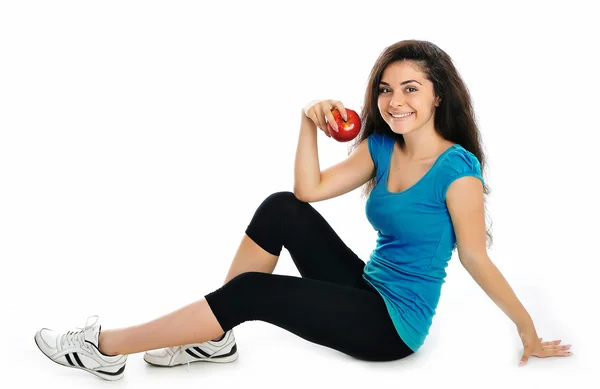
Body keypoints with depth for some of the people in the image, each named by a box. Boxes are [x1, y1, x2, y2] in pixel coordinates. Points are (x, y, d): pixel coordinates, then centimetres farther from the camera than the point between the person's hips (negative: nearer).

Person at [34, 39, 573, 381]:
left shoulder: (457, 170, -17)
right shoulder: (381, 146, 4)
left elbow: (477, 260, -10)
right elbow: (310, 190, -1)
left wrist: (530, 334, -6)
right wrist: (310, 126, -11)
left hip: (395, 325, -7)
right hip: (367, 290, 7)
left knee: (251, 291, -17)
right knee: (282, 210, -6)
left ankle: (106, 348, -5)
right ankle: (216, 338, 0)